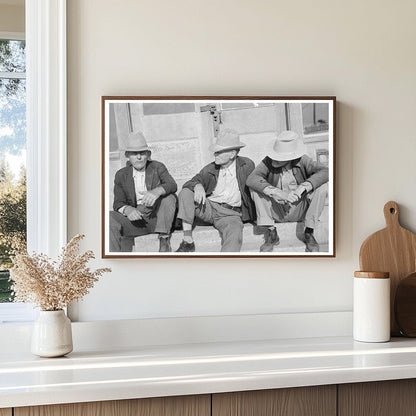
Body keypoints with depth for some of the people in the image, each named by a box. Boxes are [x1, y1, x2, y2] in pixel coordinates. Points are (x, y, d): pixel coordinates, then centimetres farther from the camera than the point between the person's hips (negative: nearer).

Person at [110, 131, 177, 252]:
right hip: (135, 218, 1)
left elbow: (172, 185, -17)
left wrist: (156, 191, -41)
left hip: (158, 216, -1)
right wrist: (127, 210, -25)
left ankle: (164, 240, -25)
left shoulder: (157, 167, 2)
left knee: (169, 196, -28)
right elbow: (118, 203, 1)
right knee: (110, 219, -26)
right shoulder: (121, 175, 7)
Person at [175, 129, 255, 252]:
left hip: (231, 214, -3)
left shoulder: (247, 165, 5)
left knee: (235, 236, -35)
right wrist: (197, 186, -23)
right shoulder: (210, 169, 10)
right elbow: (190, 183, 2)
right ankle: (188, 241, -24)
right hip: (208, 207, 3)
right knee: (185, 193, -22)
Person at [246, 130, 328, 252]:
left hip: (300, 210, 0)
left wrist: (301, 188, -39)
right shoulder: (269, 162, -11)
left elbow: (325, 172, -26)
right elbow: (251, 179, -27)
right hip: (276, 212, 1)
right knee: (256, 188, -22)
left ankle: (309, 233, -11)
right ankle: (271, 233, -14)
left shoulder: (302, 161, -11)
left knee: (322, 187, -23)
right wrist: (276, 192, -40)